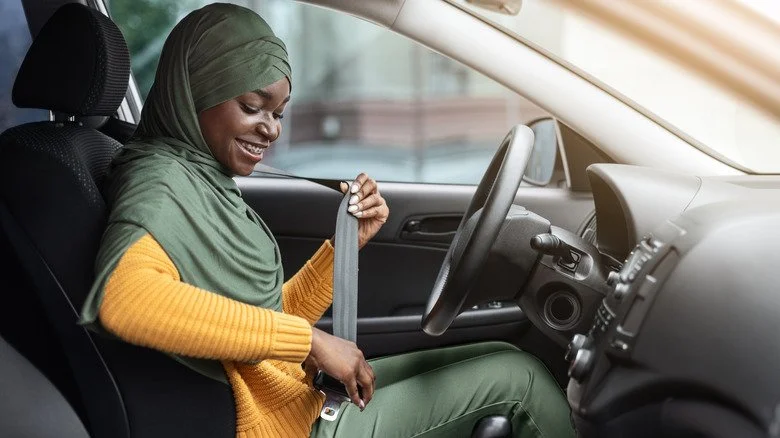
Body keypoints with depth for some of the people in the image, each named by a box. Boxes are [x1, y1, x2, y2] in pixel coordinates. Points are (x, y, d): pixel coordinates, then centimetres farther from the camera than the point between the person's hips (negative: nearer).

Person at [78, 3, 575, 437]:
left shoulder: (206, 182, 9)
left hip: (308, 396, 8)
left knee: (502, 358, 11)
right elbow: (122, 298, -41)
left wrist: (349, 240, -4)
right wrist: (309, 339, -33)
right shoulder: (159, 182, -17)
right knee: (518, 375, 1)